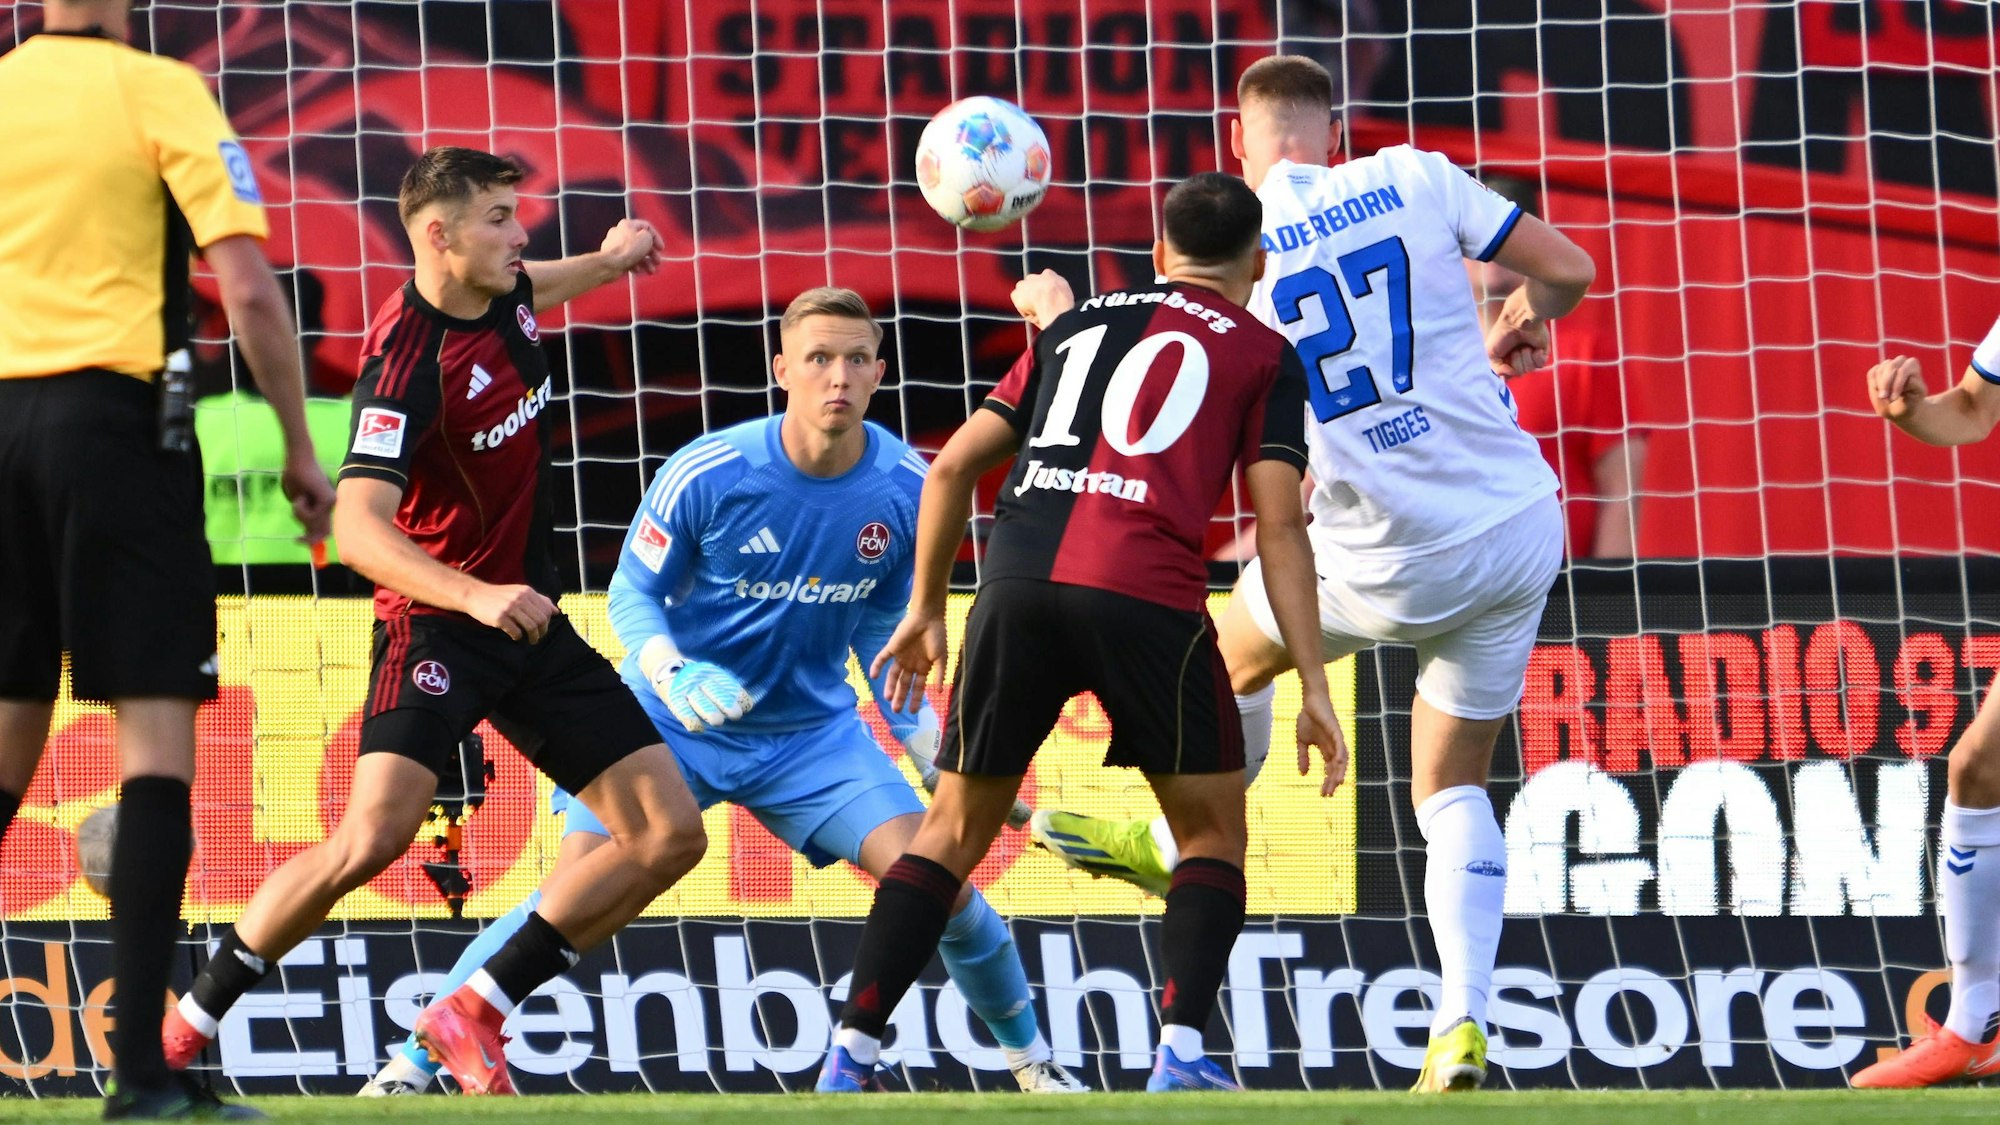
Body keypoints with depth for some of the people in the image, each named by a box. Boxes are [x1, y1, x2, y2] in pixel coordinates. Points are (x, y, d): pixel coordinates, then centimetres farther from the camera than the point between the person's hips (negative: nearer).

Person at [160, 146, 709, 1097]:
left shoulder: (502, 298, 4)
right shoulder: (405, 361, -21)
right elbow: (357, 527, -30)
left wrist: (607, 262, 34)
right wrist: (475, 595, -41)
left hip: (533, 621, 8)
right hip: (434, 624, -8)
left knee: (671, 833, -1)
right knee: (375, 835, -26)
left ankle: (473, 1013, 4)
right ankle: (188, 1024, -9)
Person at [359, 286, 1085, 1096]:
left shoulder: (907, 490, -9)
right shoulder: (705, 474, -20)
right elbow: (632, 594, -10)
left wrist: (925, 742, 1)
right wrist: (673, 675, -30)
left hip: (812, 732, 3)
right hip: (672, 724, -2)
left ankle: (1030, 1057, 12)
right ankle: (413, 1061, -6)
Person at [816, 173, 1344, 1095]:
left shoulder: (1077, 324, 27)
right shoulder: (1262, 355, 15)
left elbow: (953, 467, 23)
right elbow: (1279, 525, 4)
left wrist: (926, 610, 30)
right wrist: (1313, 686, 3)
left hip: (1018, 582, 3)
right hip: (1145, 594, -3)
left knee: (954, 831, 14)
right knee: (1213, 828, 14)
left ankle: (849, 1053, 6)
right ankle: (1181, 1053, -1)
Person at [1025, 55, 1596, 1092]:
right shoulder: (1411, 179, -1)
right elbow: (1568, 269, 2)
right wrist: (1525, 318, 26)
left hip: (1392, 559, -2)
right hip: (1521, 532, 2)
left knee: (1237, 656, 30)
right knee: (1454, 787, 14)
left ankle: (1177, 846, 51)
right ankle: (1462, 1026, -2)